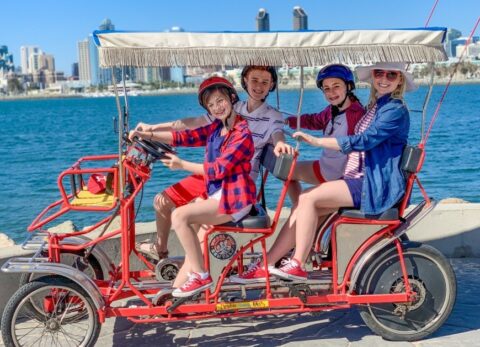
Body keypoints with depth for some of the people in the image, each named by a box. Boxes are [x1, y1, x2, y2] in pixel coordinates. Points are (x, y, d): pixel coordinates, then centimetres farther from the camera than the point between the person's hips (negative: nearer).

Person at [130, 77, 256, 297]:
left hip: (233, 198, -9)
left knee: (179, 216, -20)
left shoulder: (242, 133, -13)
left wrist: (182, 165, -20)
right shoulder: (216, 128, 12)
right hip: (217, 193, 9)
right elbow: (184, 136, 3)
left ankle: (201, 276, -11)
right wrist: (148, 135, -6)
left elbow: (220, 168, -21)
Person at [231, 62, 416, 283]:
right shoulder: (374, 106, 20)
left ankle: (297, 266, -11)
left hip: (377, 186, -8)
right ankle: (266, 265, -7)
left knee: (307, 199, -18)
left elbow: (364, 140, -20)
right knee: (302, 203, -6)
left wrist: (316, 141, -22)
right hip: (360, 179, 8)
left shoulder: (396, 110, -9)